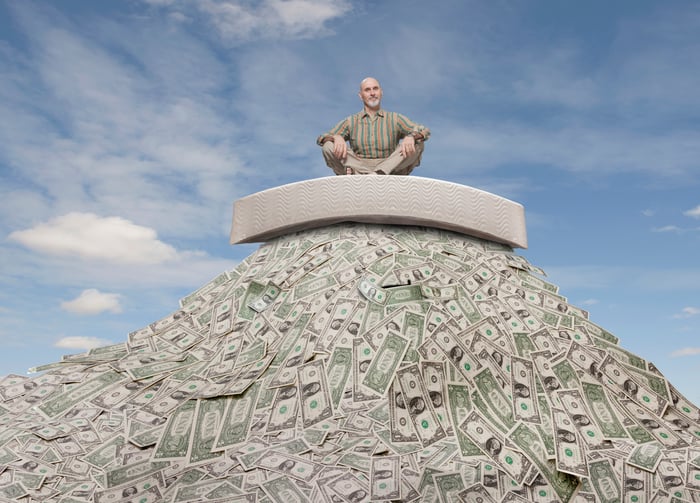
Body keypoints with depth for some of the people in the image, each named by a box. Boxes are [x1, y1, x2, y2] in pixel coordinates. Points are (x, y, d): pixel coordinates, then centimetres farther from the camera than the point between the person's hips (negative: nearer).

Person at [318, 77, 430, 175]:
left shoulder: (395, 119, 14)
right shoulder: (350, 122, 15)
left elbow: (424, 131, 4)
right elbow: (321, 138, 6)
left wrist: (411, 136, -21)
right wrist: (336, 137, -19)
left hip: (390, 170, 0)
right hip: (358, 169, 0)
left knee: (417, 144, -19)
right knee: (328, 146, -17)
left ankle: (381, 173, -34)